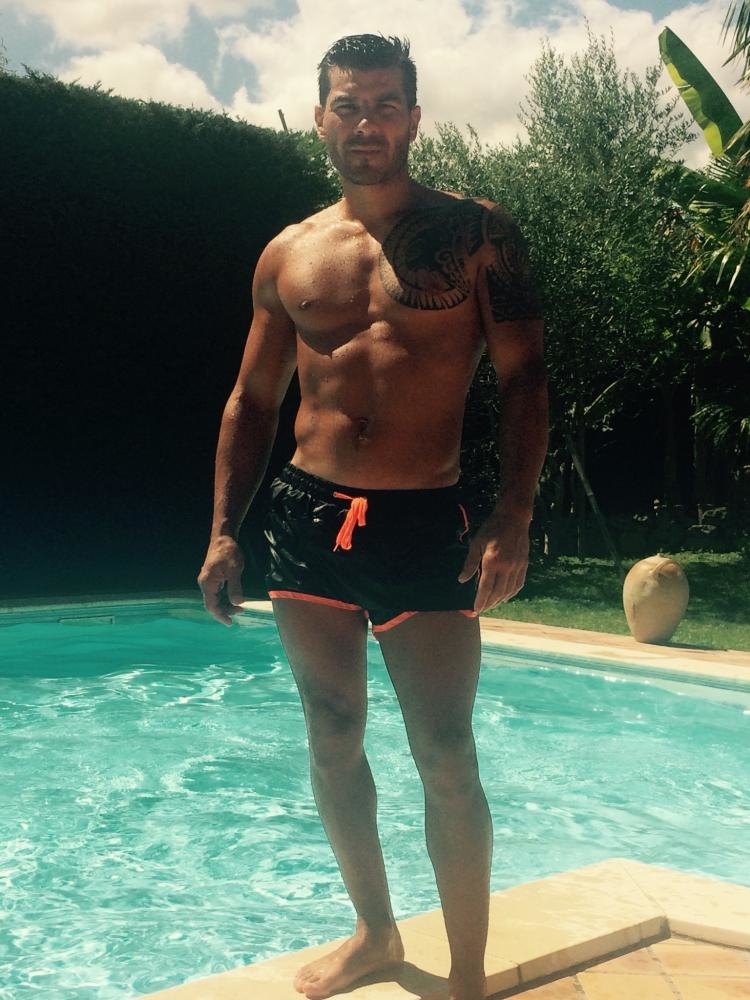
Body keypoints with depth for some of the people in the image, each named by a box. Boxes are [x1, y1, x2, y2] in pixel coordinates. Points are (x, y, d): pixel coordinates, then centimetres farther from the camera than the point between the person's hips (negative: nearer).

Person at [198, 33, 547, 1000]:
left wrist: (512, 521, -14)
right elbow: (251, 399, 15)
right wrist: (224, 532, 9)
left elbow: (523, 377, -3)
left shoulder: (475, 233, 1)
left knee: (446, 758, -2)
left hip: (423, 523, -4)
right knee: (332, 740, 13)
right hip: (305, 518, 4)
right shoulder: (288, 255, 11)